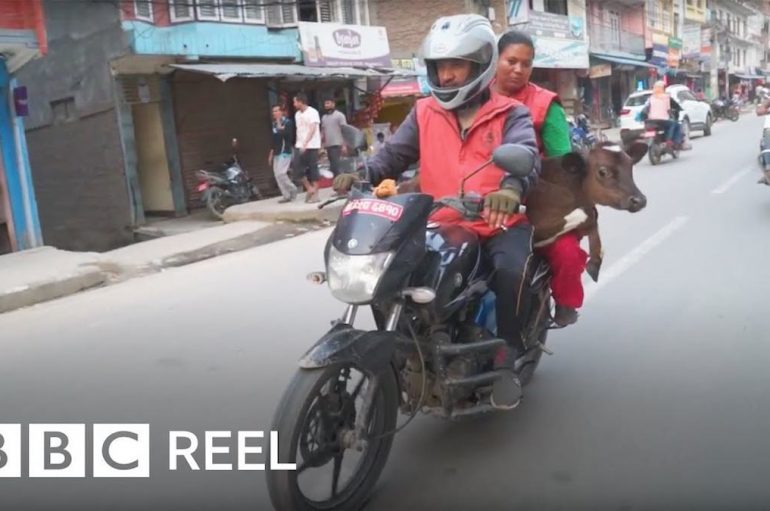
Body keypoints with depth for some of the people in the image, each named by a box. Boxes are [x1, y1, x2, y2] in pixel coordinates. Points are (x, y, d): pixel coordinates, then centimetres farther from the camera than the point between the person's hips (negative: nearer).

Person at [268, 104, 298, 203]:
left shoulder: (287, 122, -7)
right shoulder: (274, 123, 16)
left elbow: (285, 134, -22)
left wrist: (279, 126, -21)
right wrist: (271, 154, 22)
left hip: (285, 152, -8)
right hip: (277, 153, 8)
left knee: (280, 173, -17)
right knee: (277, 175, 4)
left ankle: (292, 190, 1)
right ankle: (287, 195, 8)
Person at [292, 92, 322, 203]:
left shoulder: (312, 112, -8)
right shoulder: (297, 114, 14)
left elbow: (312, 129, -15)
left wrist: (305, 144, -22)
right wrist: (297, 143, 7)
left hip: (311, 145, -6)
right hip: (300, 146, 7)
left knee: (313, 169, -3)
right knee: (297, 168, -1)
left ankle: (315, 194, 5)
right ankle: (309, 189, 11)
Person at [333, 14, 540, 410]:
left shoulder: (510, 114, 1)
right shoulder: (425, 113, 11)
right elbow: (394, 154, 3)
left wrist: (511, 188, -43)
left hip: (499, 223, -3)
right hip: (440, 225, 4)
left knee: (510, 271, -32)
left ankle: (506, 359, -8)